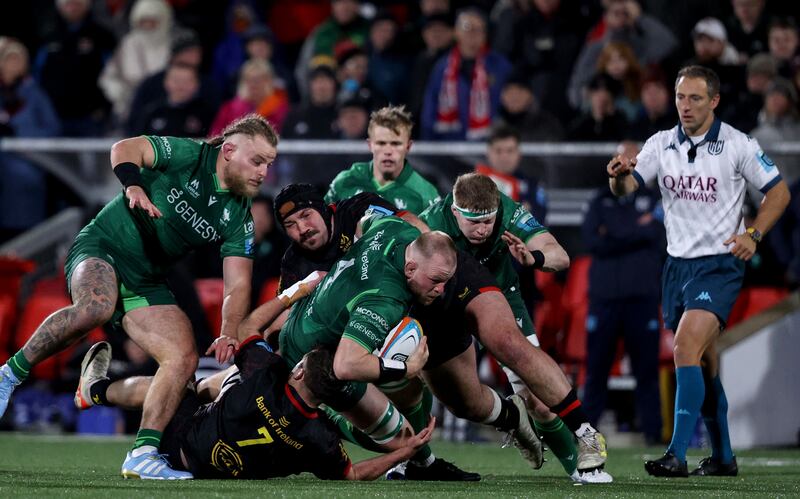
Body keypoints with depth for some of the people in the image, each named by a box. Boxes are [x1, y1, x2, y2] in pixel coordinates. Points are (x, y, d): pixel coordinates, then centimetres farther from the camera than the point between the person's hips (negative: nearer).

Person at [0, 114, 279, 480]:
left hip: (146, 284, 6)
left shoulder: (239, 217, 3)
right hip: (101, 249, -6)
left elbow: (237, 284, -1)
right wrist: (133, 186, -37)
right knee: (96, 307, -37)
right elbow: (124, 150, -17)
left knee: (184, 357, -11)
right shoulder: (188, 155, -9)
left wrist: (228, 336, -18)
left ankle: (143, 453, -7)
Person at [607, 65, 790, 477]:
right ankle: (722, 457, 26)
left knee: (687, 345, -23)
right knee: (702, 363, 13)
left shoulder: (738, 145, -7)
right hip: (677, 264, 6)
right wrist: (619, 175, -26)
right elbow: (626, 187, -3)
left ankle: (677, 455, -27)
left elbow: (779, 191, 1)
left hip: (719, 263, -6)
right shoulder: (662, 144, 5)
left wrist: (753, 234, -12)